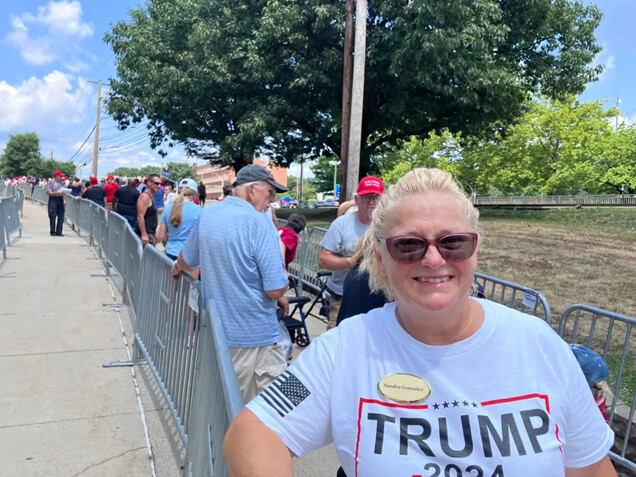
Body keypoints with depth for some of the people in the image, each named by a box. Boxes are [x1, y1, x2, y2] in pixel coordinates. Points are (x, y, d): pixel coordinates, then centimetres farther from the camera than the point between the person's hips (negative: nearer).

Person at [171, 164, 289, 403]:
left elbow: (187, 259, 22)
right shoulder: (259, 223, -18)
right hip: (255, 336, -8)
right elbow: (276, 289, -22)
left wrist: (177, 269, 43)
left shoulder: (207, 213, 5)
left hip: (214, 329, 8)